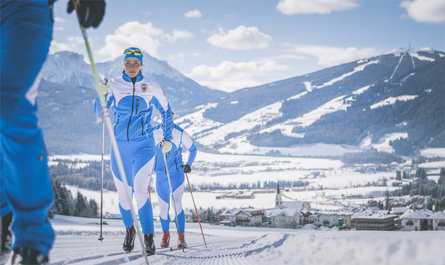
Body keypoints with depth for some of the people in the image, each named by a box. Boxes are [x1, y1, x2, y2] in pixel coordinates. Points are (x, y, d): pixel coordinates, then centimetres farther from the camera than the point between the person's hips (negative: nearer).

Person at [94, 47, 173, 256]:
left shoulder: (151, 88, 2)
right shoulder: (114, 85, 3)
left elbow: (166, 111, 15)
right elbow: (100, 112, -1)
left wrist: (167, 138, 11)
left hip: (143, 146, -2)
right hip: (120, 146, 2)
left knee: (140, 193, -16)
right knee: (123, 195, 7)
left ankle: (148, 237, -5)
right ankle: (129, 229, 33)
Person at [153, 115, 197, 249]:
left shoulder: (181, 133, -7)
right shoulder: (153, 133, -4)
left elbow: (193, 149, 9)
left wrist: (188, 164, -3)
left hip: (177, 174, -2)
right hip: (160, 176, 2)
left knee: (177, 206, -15)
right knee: (163, 208, 3)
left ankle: (181, 238, -3)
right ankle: (165, 234, 28)